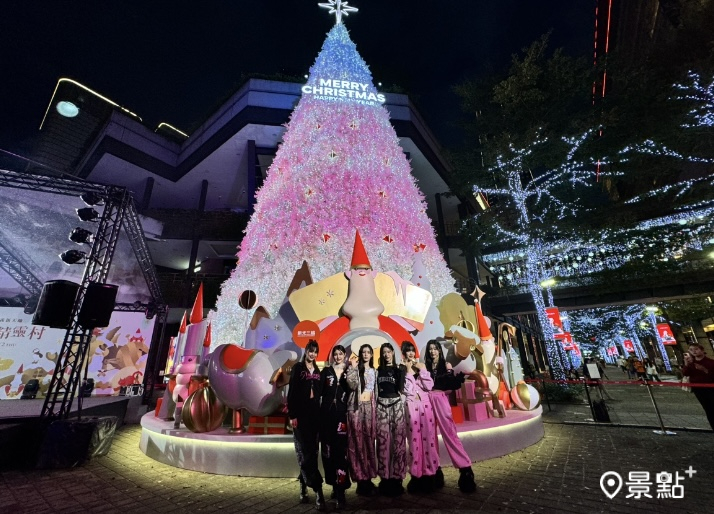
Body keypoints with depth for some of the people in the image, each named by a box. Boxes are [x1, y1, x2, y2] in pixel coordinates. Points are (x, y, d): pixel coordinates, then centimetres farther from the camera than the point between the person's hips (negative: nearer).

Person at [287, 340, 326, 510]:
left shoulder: (317, 371, 11)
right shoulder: (297, 368, -4)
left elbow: (318, 393, 12)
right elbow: (292, 392, -8)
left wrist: (319, 413, 8)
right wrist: (292, 415, -13)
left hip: (314, 414, 5)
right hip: (301, 415, -5)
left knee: (311, 453, 9)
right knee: (305, 453, -7)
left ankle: (304, 488, 22)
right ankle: (318, 491, -7)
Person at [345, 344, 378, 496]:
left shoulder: (374, 371, 15)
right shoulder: (354, 368, 1)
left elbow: (376, 391, 18)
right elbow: (352, 385, -16)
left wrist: (376, 408, 13)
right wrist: (352, 368, -19)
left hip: (370, 407, 5)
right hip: (356, 407, -4)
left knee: (369, 441, 7)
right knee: (357, 441, -3)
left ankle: (368, 478, 18)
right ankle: (361, 479, 5)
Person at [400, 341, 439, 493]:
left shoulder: (421, 366, 9)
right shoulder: (401, 369, -1)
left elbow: (429, 386, 0)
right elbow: (406, 389, -11)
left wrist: (422, 370, -8)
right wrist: (409, 371, -12)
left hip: (425, 404, 3)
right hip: (411, 406, -3)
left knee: (428, 437, 5)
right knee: (415, 439, 1)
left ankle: (430, 473, 18)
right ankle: (417, 475, 15)